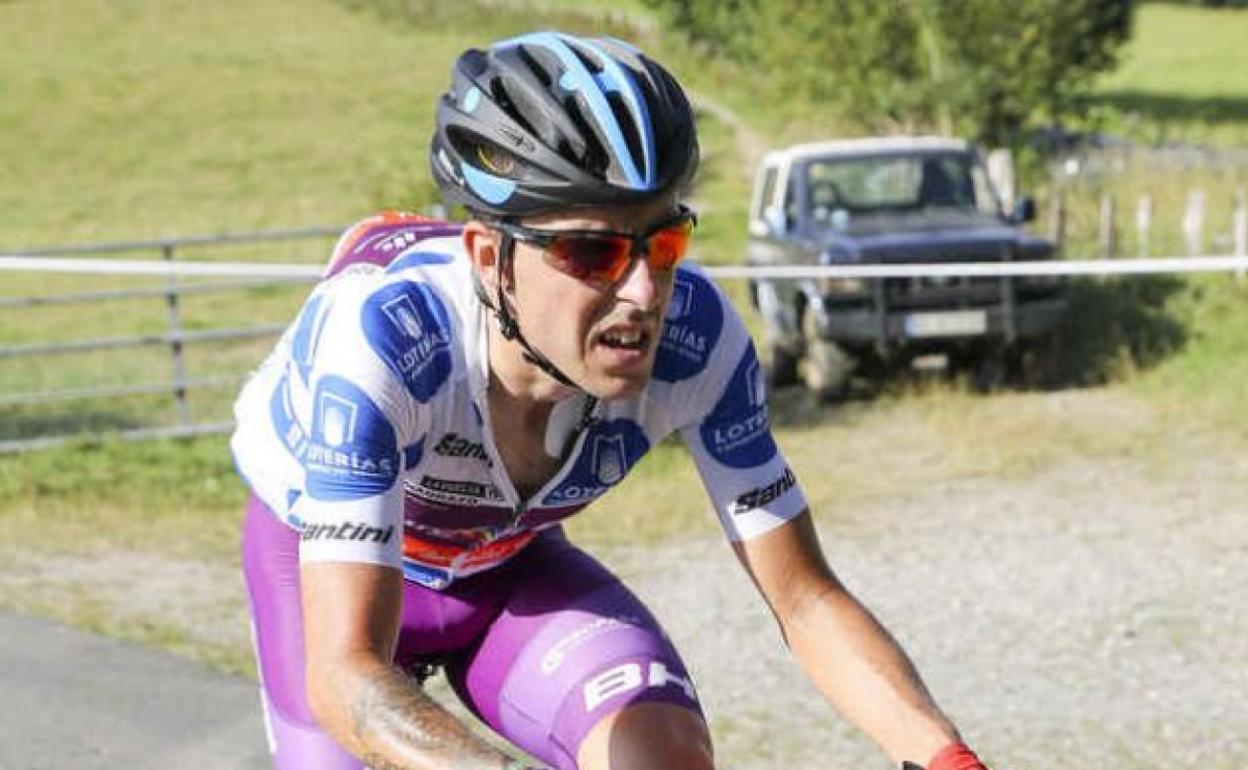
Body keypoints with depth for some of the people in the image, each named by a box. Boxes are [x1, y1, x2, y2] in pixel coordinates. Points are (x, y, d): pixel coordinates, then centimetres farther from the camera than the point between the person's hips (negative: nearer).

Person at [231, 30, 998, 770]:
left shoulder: (695, 335, -31)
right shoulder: (377, 336, -42)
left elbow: (805, 597, -22)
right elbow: (345, 674, -47)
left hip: (507, 560, 2)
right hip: (326, 554, -2)